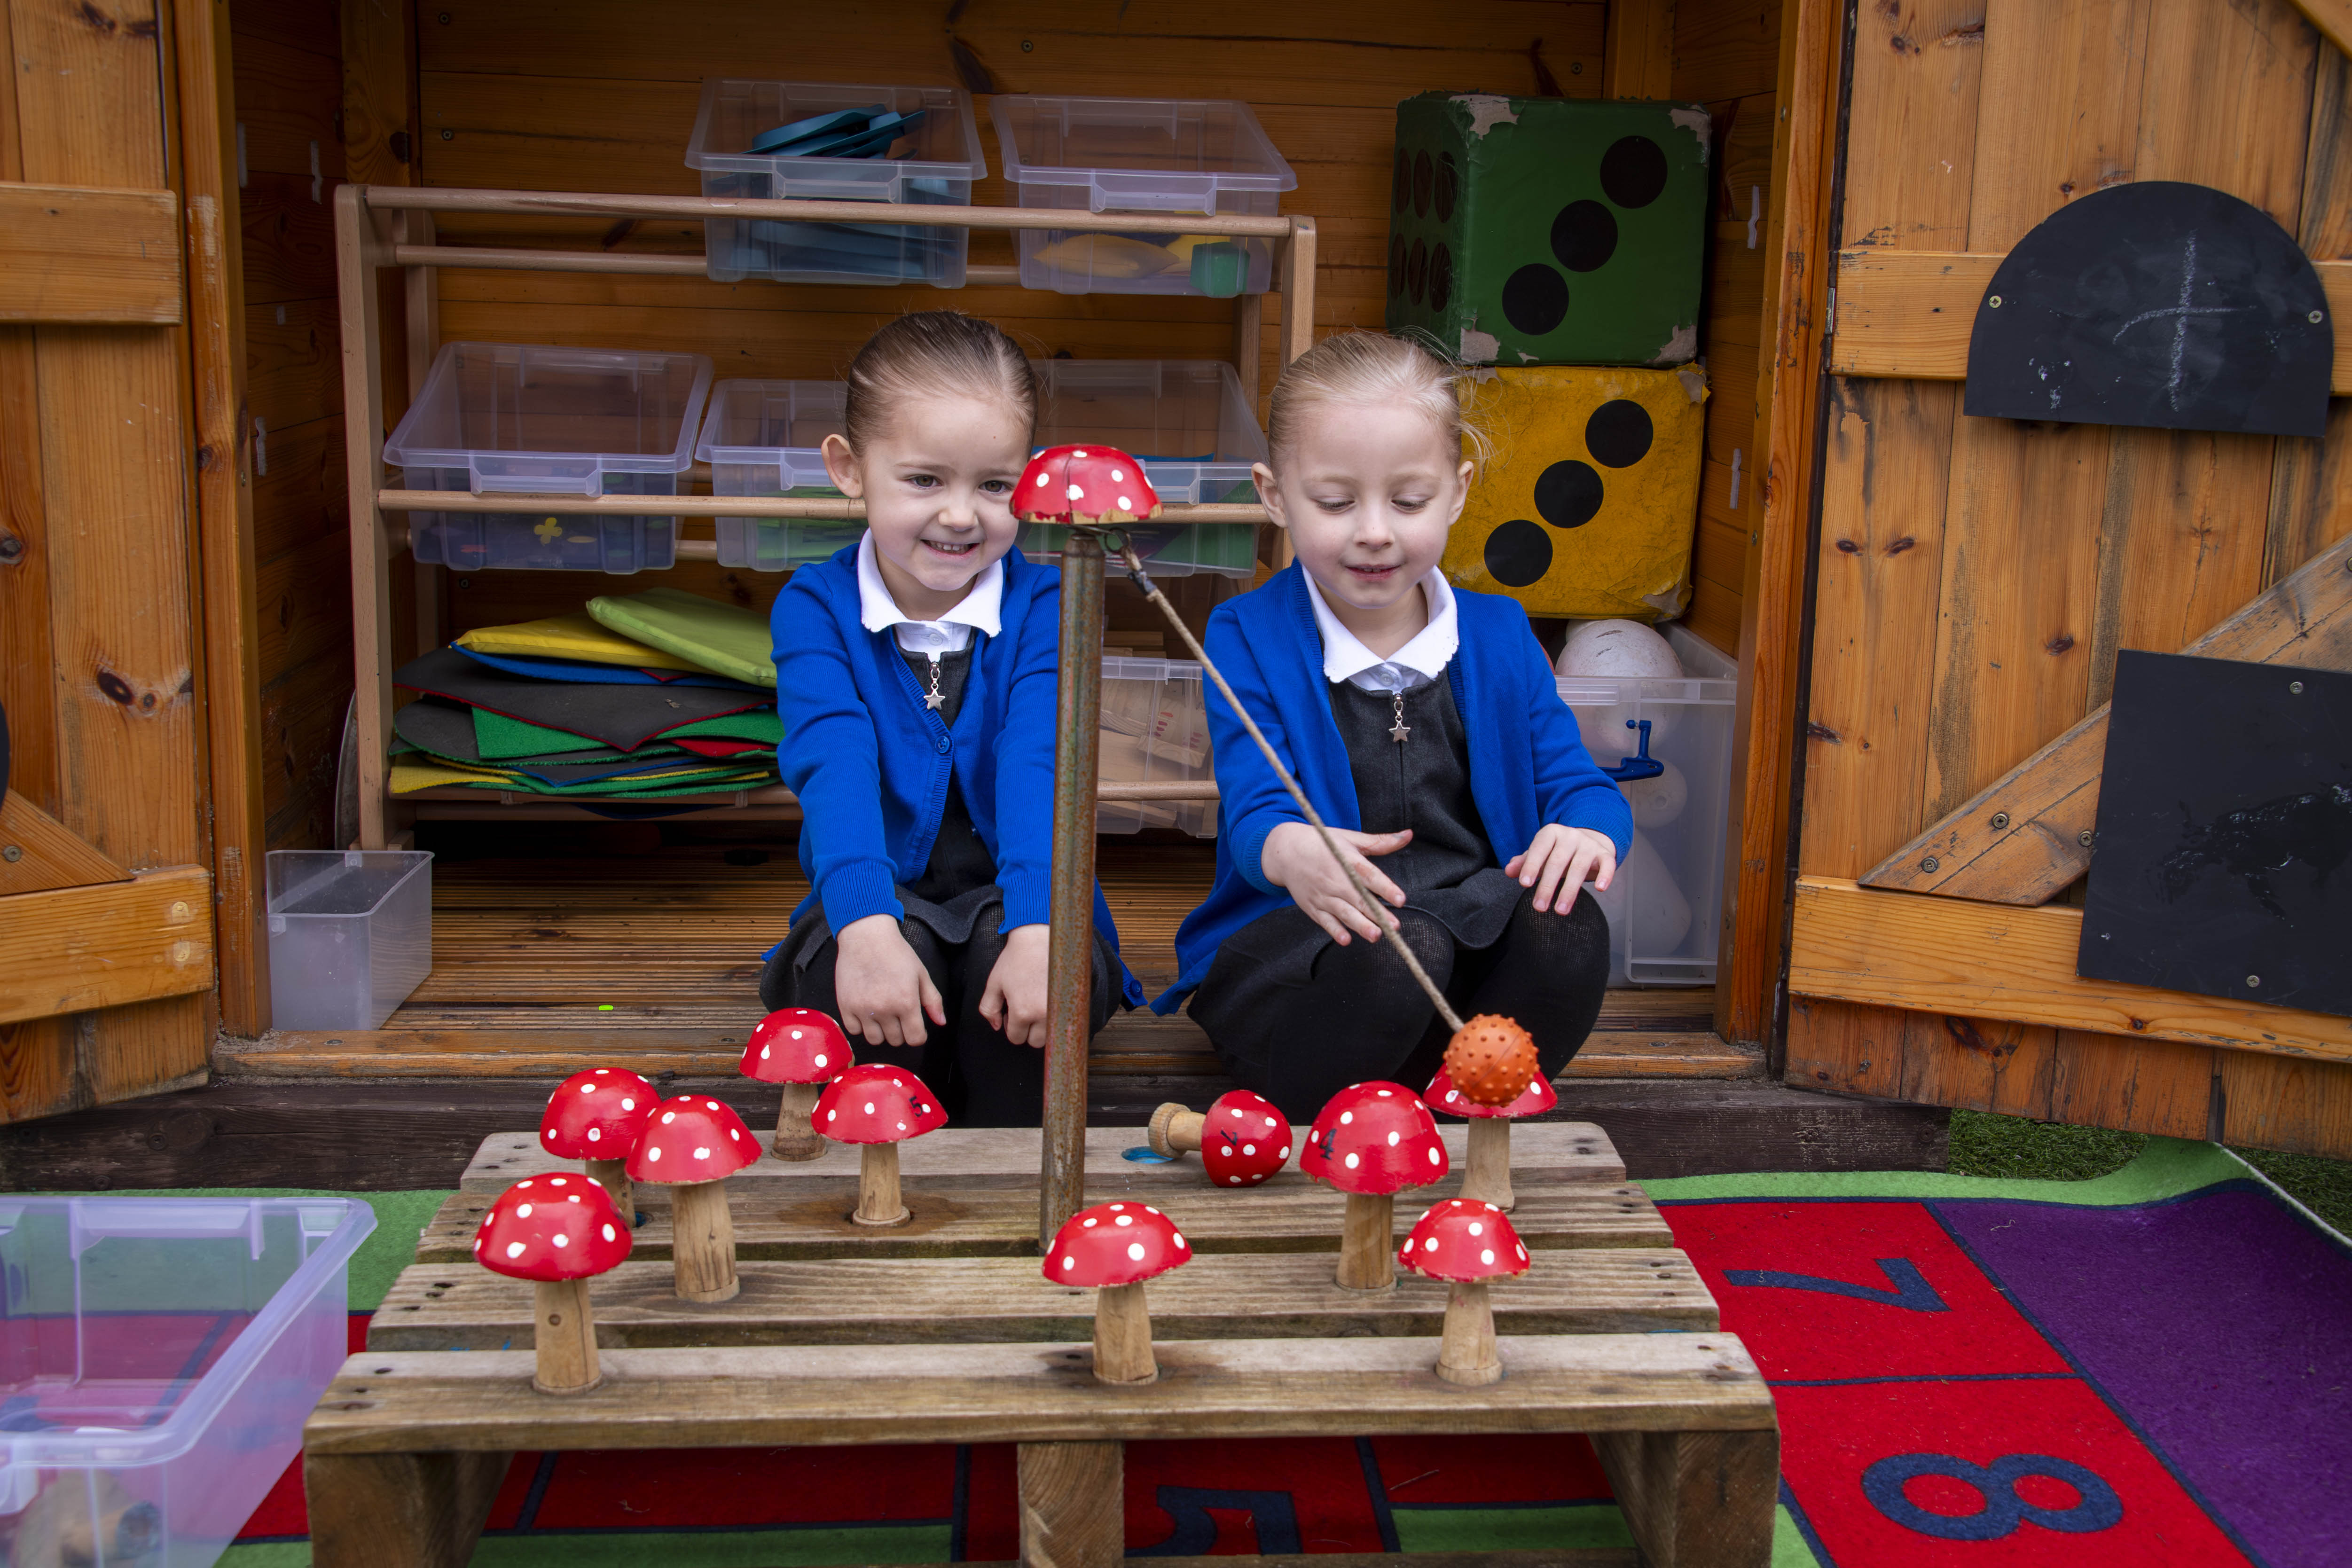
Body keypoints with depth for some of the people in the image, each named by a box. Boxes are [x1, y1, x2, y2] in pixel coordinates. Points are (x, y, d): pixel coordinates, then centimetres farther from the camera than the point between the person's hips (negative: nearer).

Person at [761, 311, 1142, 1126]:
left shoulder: (1044, 606, -4)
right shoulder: (815, 609, -3)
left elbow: (1040, 768, -20)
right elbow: (833, 771, -20)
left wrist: (1037, 927, -39)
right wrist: (867, 925, -40)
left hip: (1013, 900, 0)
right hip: (882, 898, 0)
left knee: (1055, 965, -33)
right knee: (845, 970, -33)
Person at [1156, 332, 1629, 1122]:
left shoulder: (1499, 635, 10)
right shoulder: (1245, 640, -1)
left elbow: (1572, 778, 7)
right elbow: (1254, 805, -14)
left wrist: (1589, 828, -22)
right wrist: (1289, 850, -42)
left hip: (1475, 932, 4)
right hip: (1300, 942, -3)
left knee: (1565, 927, -29)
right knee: (1393, 955, -38)